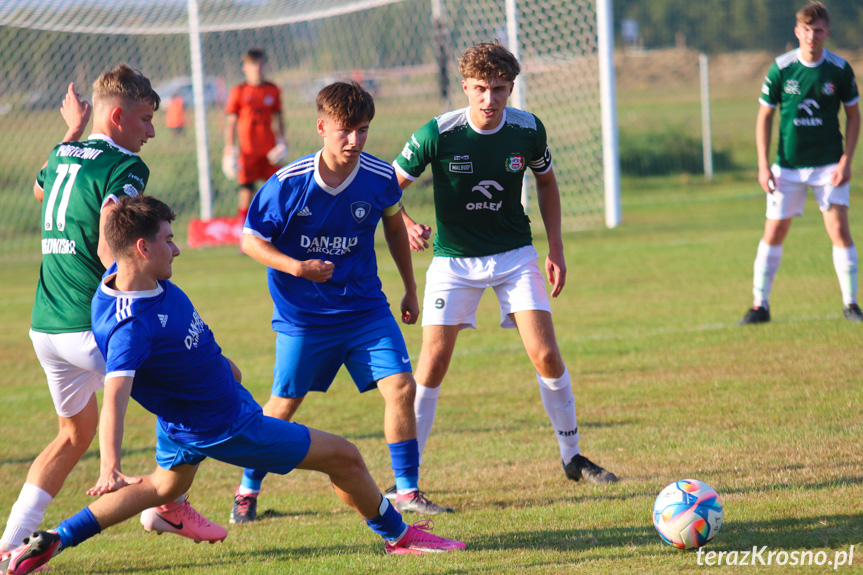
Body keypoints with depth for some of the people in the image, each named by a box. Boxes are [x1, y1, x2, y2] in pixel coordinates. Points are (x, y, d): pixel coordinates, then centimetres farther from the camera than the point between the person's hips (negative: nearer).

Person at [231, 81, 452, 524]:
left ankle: (407, 491, 0)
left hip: (365, 308, 2)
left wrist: (410, 289, 18)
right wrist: (298, 267, -24)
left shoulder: (380, 179, -9)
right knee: (283, 405, 8)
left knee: (401, 387, -12)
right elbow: (251, 240, -8)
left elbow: (394, 224, 12)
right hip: (302, 316, -2)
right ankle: (247, 491, 29)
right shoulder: (287, 184, -18)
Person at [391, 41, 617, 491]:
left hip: (515, 255, 2)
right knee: (433, 361, -8)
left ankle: (572, 457, 10)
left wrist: (556, 249, 6)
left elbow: (546, 182, 10)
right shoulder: (438, 134, -18)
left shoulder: (527, 130, -10)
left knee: (546, 355, -8)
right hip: (453, 259, -2)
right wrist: (407, 226, -29)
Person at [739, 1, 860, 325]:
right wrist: (763, 165, -4)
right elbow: (764, 116, 2)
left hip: (828, 165, -1)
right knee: (773, 234, 1)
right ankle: (760, 306, 12)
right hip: (788, 167, 1)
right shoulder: (781, 68, -6)